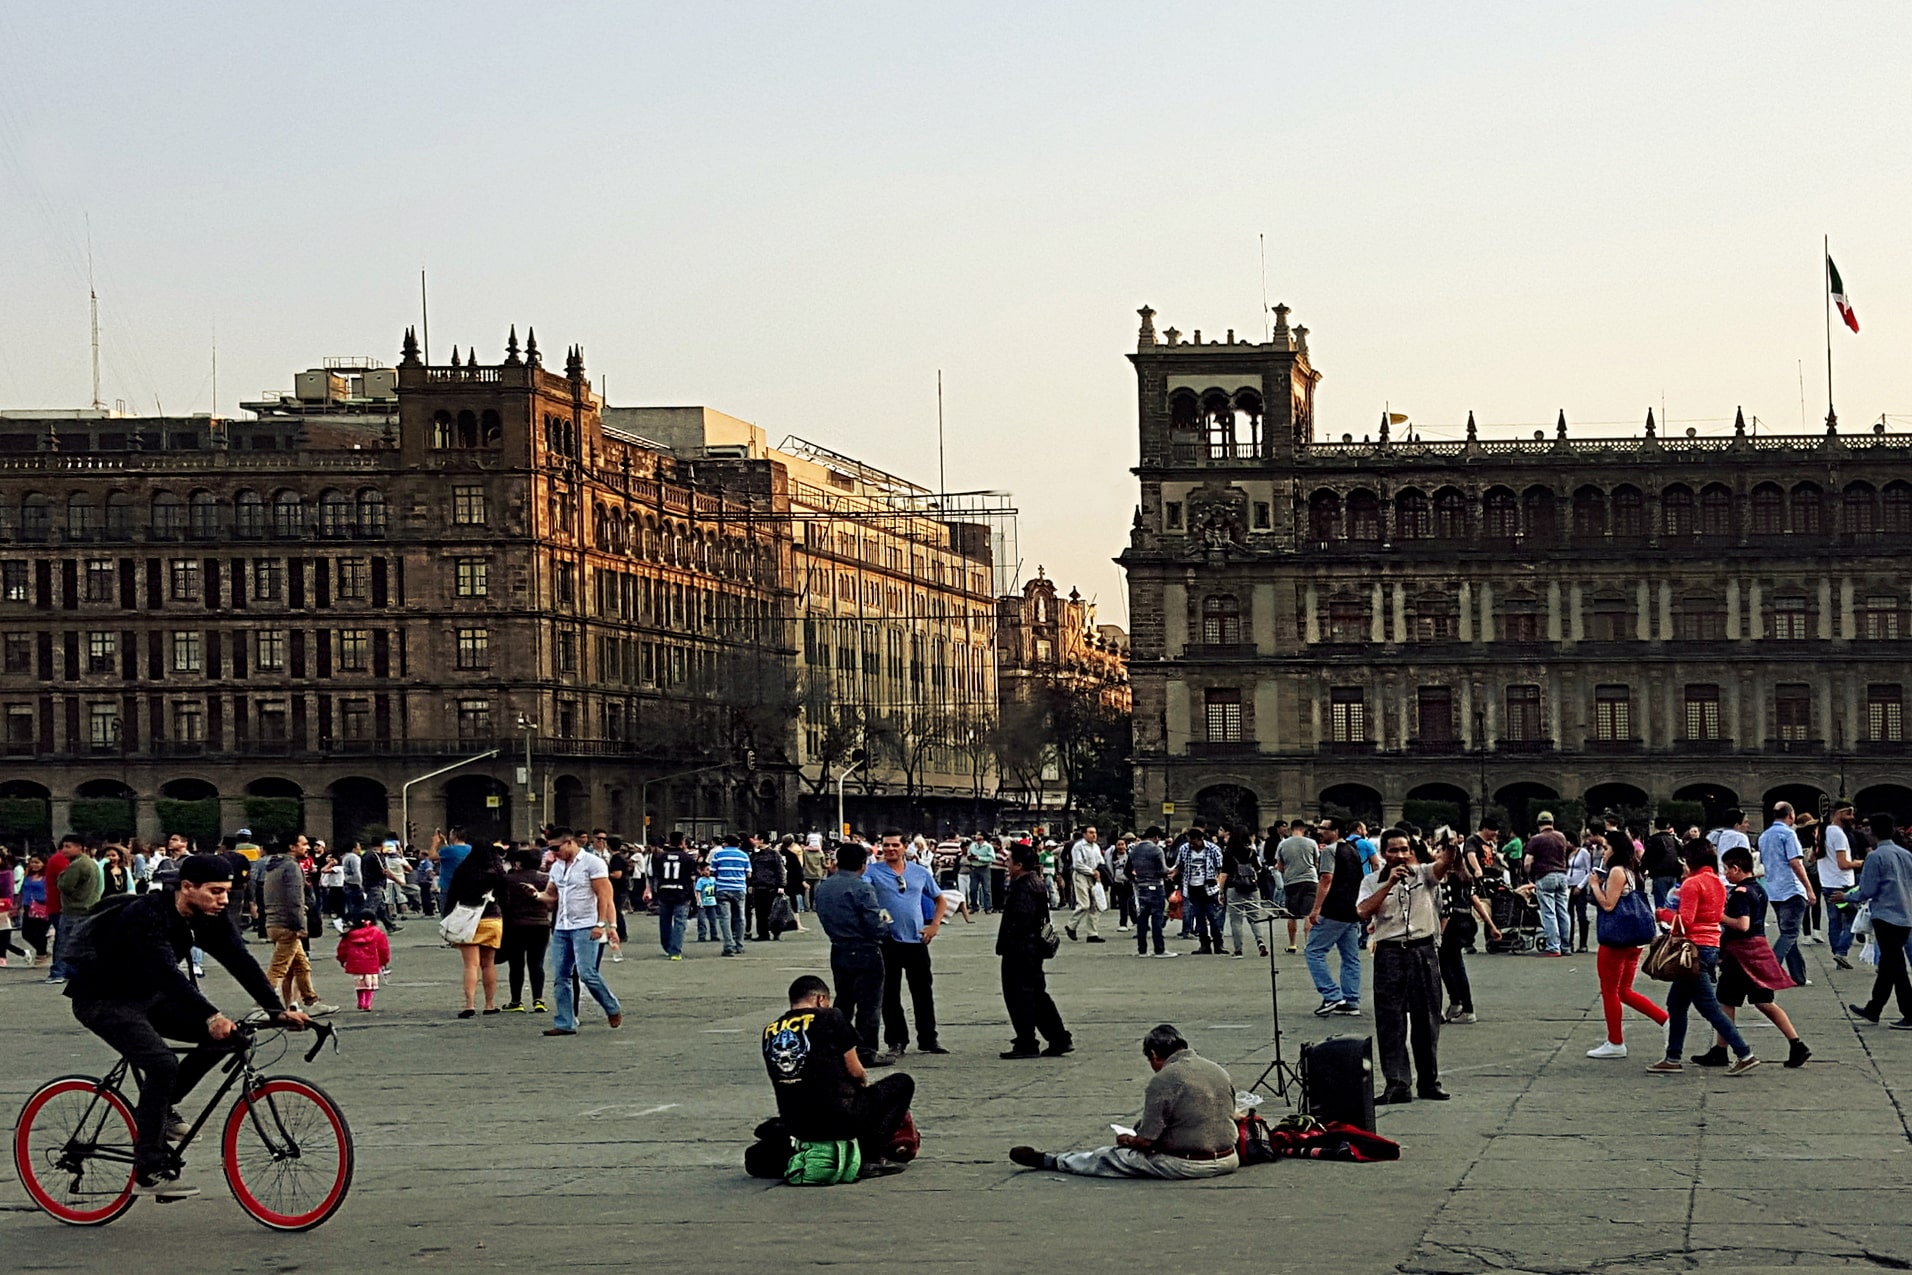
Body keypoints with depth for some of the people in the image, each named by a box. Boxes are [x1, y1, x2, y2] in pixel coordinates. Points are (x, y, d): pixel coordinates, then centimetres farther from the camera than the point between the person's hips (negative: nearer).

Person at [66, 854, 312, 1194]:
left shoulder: (209, 919, -7)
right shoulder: (146, 916, -30)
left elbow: (241, 962, -13)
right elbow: (168, 973, -42)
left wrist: (278, 1010, -25)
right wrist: (210, 1017, -53)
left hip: (147, 996, 8)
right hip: (102, 1000, -8)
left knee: (224, 1034, -7)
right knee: (163, 1063, -27)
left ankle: (159, 1107, 8)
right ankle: (150, 1171, -20)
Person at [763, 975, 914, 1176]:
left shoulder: (770, 1031, 9)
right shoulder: (830, 1017, -5)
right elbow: (854, 1070, -4)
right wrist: (864, 1083, 20)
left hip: (795, 1126, 8)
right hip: (840, 1119, -8)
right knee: (903, 1083, 13)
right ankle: (873, 1157, 3)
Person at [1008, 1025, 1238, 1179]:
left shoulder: (1163, 1081, -14)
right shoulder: (1219, 1071, 8)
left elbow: (1147, 1140, -14)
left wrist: (1128, 1140, 10)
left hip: (1185, 1166, -6)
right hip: (1227, 1161, 6)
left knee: (1109, 1157, 13)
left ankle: (1049, 1161, 30)